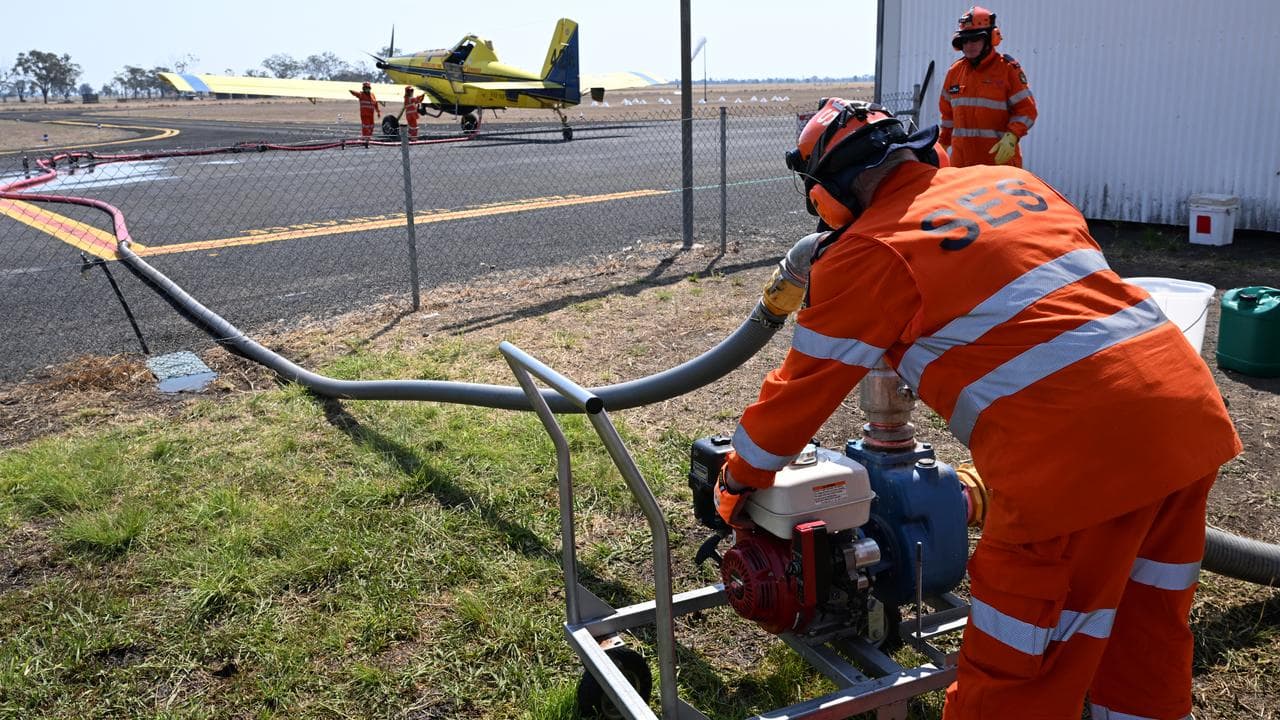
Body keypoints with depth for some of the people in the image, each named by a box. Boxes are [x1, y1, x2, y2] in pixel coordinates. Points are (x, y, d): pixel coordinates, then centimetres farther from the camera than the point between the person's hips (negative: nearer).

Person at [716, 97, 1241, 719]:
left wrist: (738, 482, 21)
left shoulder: (868, 250, -3)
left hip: (1081, 453, -8)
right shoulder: (1013, 181, 17)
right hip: (1192, 411, 8)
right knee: (1149, 630, 27)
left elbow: (802, 390, 5)